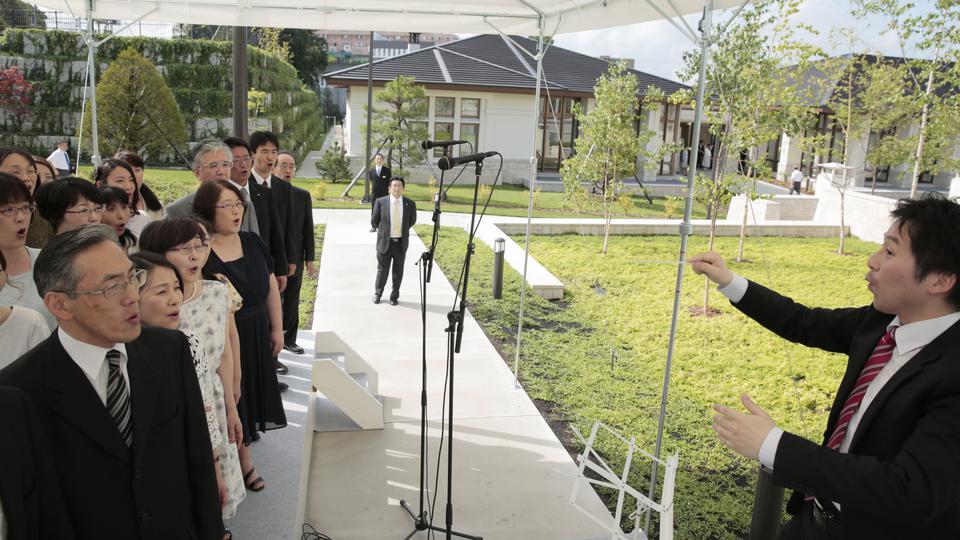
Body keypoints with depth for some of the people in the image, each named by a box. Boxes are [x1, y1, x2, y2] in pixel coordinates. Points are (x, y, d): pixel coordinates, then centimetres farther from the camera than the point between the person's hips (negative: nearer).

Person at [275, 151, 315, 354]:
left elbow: (308, 228, 6)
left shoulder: (303, 196, 5)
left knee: (292, 302, 12)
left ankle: (289, 340, 24)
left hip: (295, 259, 3)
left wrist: (309, 258, 3)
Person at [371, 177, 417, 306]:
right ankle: (377, 293, 30)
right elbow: (374, 222, 5)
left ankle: (394, 296, 26)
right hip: (385, 242, -1)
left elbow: (412, 220, 15)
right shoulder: (380, 202, -7)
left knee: (398, 272, 10)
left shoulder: (410, 204, -3)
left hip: (401, 243, 1)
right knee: (382, 271, 10)